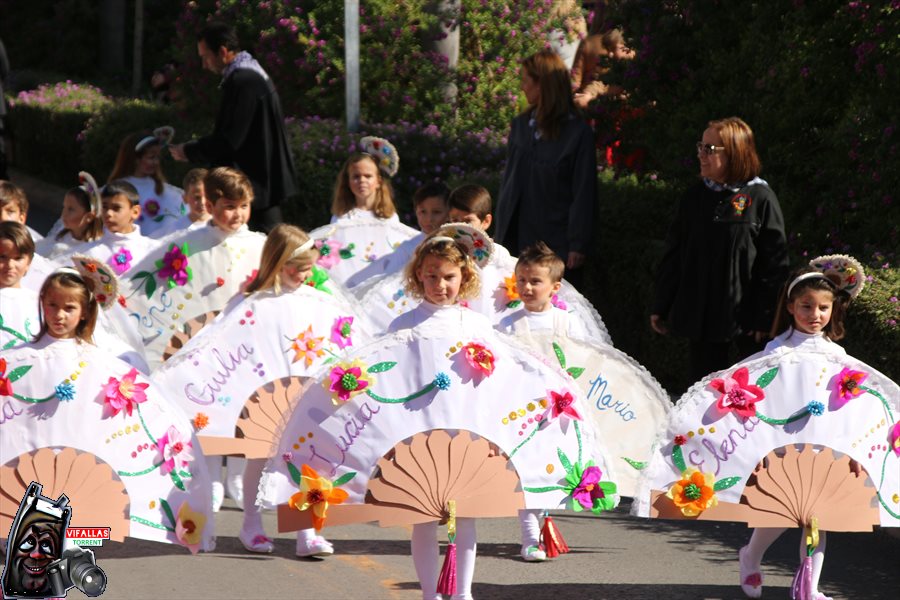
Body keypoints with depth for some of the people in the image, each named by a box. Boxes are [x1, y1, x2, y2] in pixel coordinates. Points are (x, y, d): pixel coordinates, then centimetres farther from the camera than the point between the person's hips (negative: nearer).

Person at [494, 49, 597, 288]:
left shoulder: (578, 133, -9)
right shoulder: (520, 125, 8)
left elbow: (583, 194, -7)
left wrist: (578, 246, -9)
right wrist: (501, 234, 11)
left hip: (557, 242, -5)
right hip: (519, 238, 5)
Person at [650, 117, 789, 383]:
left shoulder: (760, 198, -7)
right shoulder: (694, 197, 8)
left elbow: (775, 261, -8)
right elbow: (674, 255, 13)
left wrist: (763, 317, -11)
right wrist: (660, 307, 11)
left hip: (744, 315, -5)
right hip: (700, 315, 5)